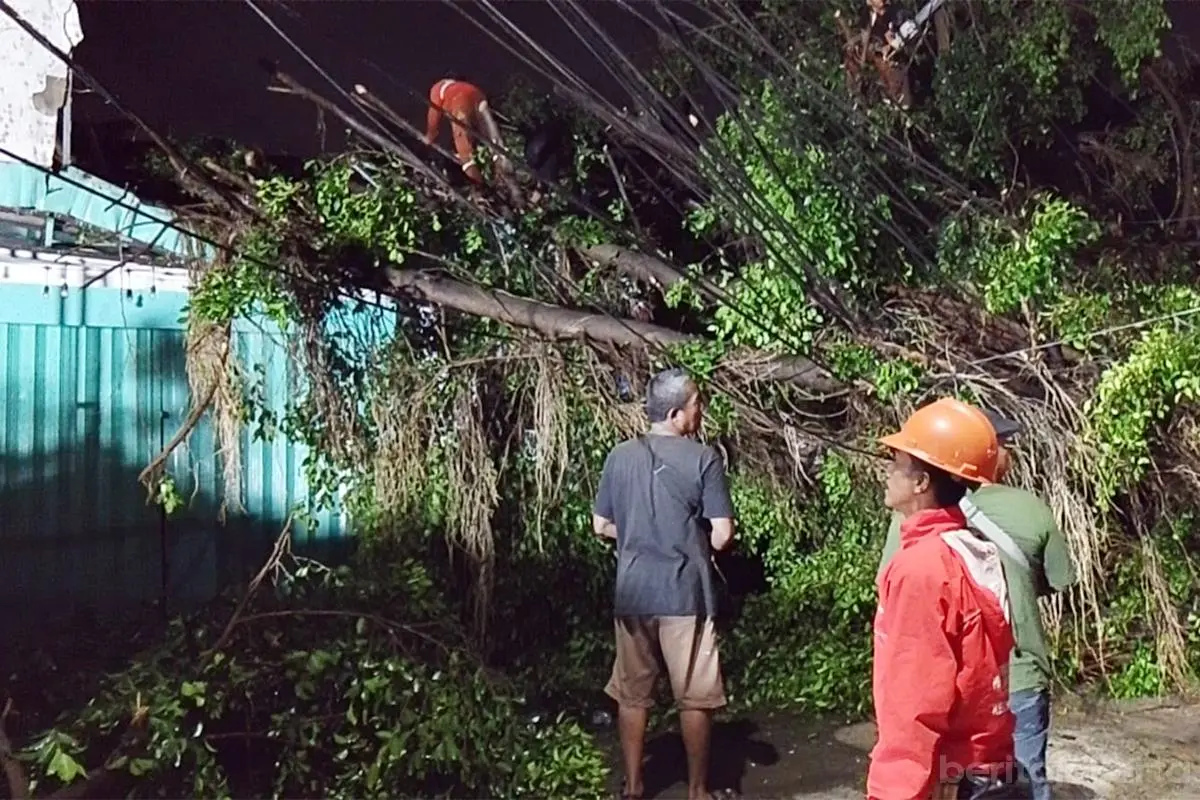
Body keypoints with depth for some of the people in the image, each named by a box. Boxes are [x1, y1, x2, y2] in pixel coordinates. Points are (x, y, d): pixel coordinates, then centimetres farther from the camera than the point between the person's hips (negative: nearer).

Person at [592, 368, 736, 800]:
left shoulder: (619, 457, 2)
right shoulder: (703, 458, -10)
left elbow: (601, 526, 8)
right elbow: (722, 534, -10)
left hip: (633, 592, 4)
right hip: (686, 593, -4)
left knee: (632, 694, 14)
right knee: (694, 697, 10)